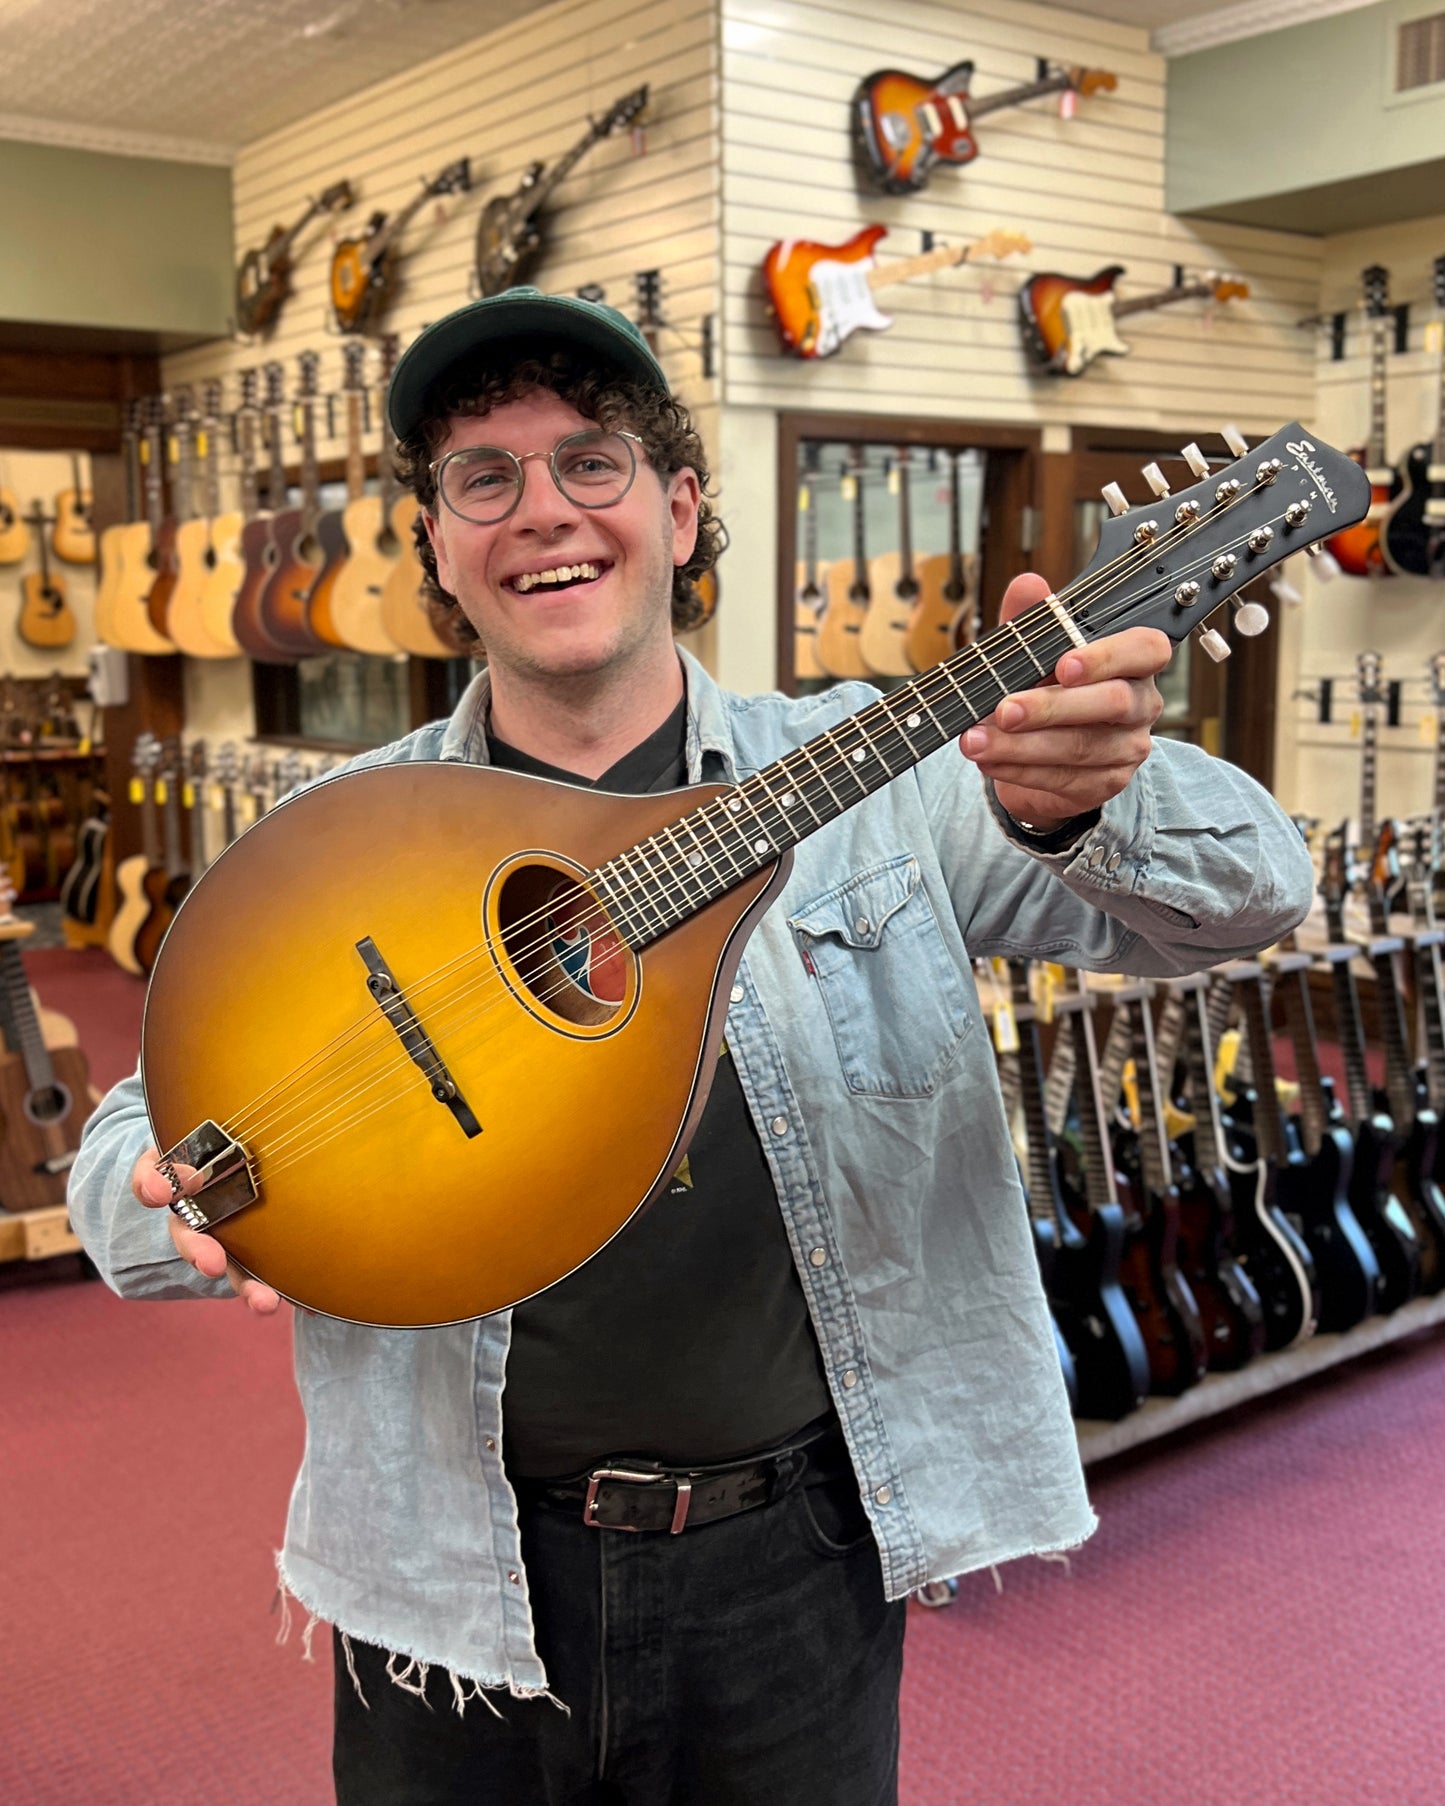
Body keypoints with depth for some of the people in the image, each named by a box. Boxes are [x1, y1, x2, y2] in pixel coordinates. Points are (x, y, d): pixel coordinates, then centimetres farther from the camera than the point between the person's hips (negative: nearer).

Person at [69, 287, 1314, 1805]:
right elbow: (131, 1146, 0)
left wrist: (1082, 800, -32)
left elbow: (1249, 894, -9)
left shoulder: (870, 783, -5)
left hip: (793, 1562, 0)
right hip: (461, 1578, 1)